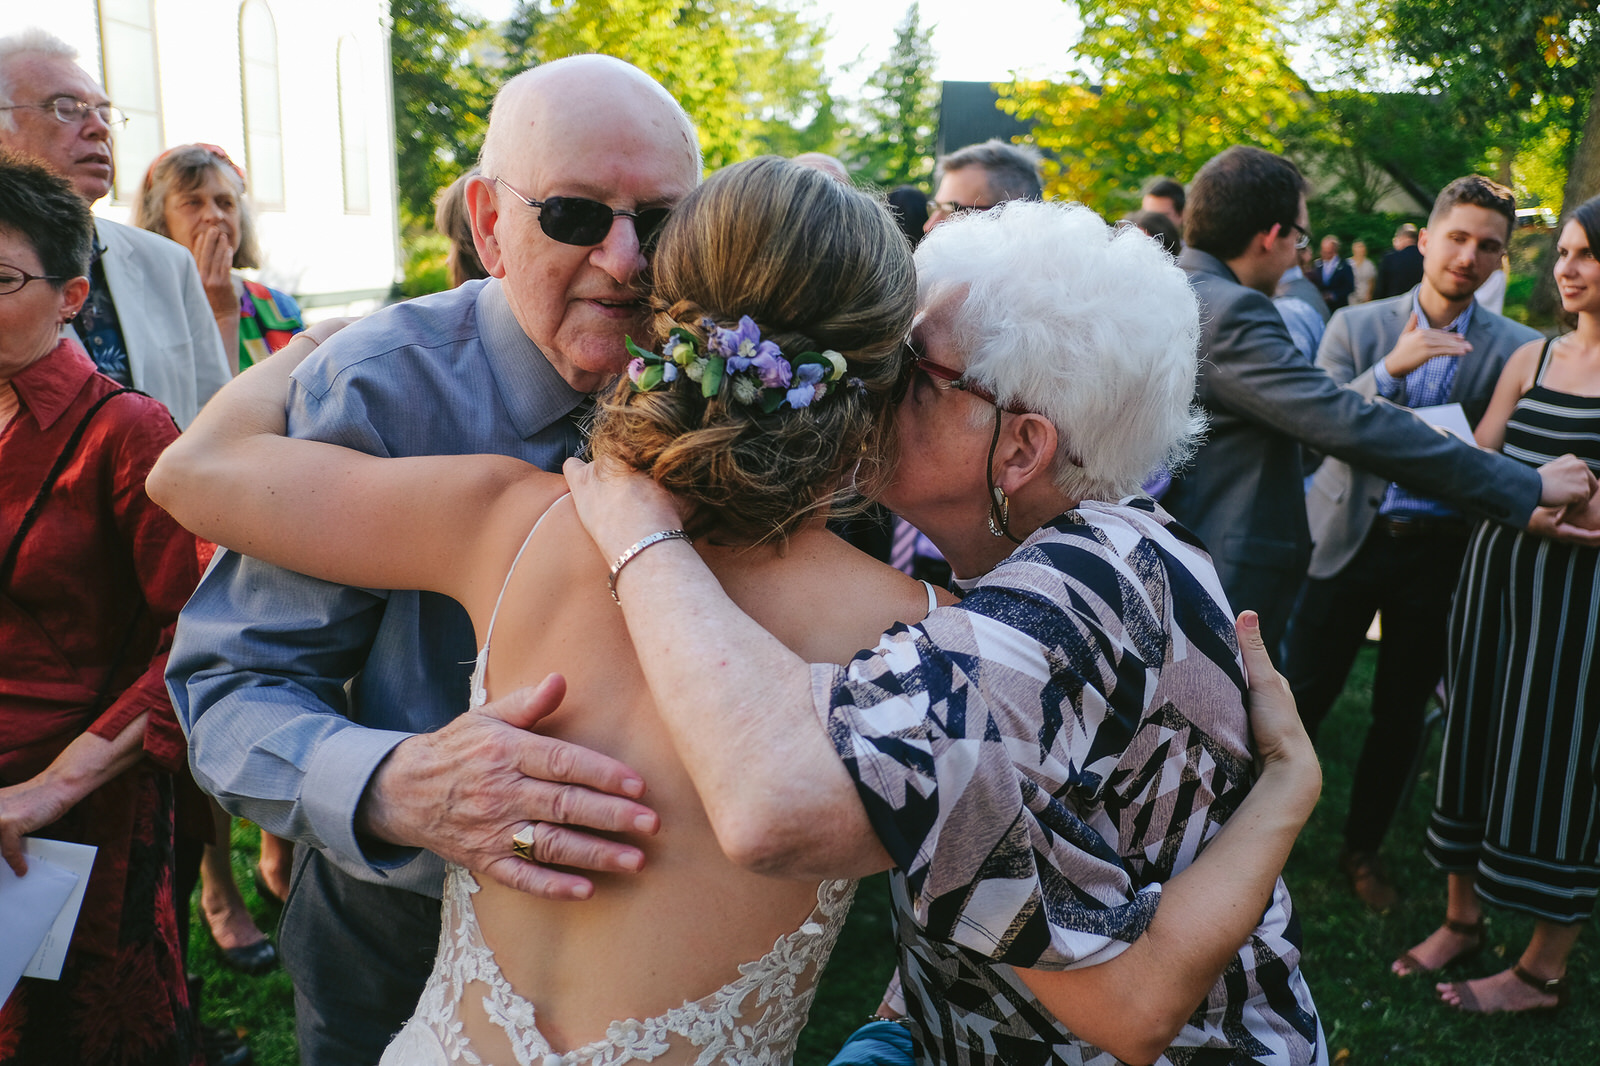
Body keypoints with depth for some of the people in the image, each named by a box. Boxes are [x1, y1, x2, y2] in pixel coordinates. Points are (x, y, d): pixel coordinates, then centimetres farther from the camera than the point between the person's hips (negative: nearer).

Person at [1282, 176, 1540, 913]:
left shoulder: (1515, 349, 0)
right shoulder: (1357, 327, 1)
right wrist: (1390, 369, -23)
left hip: (1442, 550, 1)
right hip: (1352, 539, -1)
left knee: (1402, 713, 12)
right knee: (1304, 693, 4)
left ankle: (1362, 848, 30)